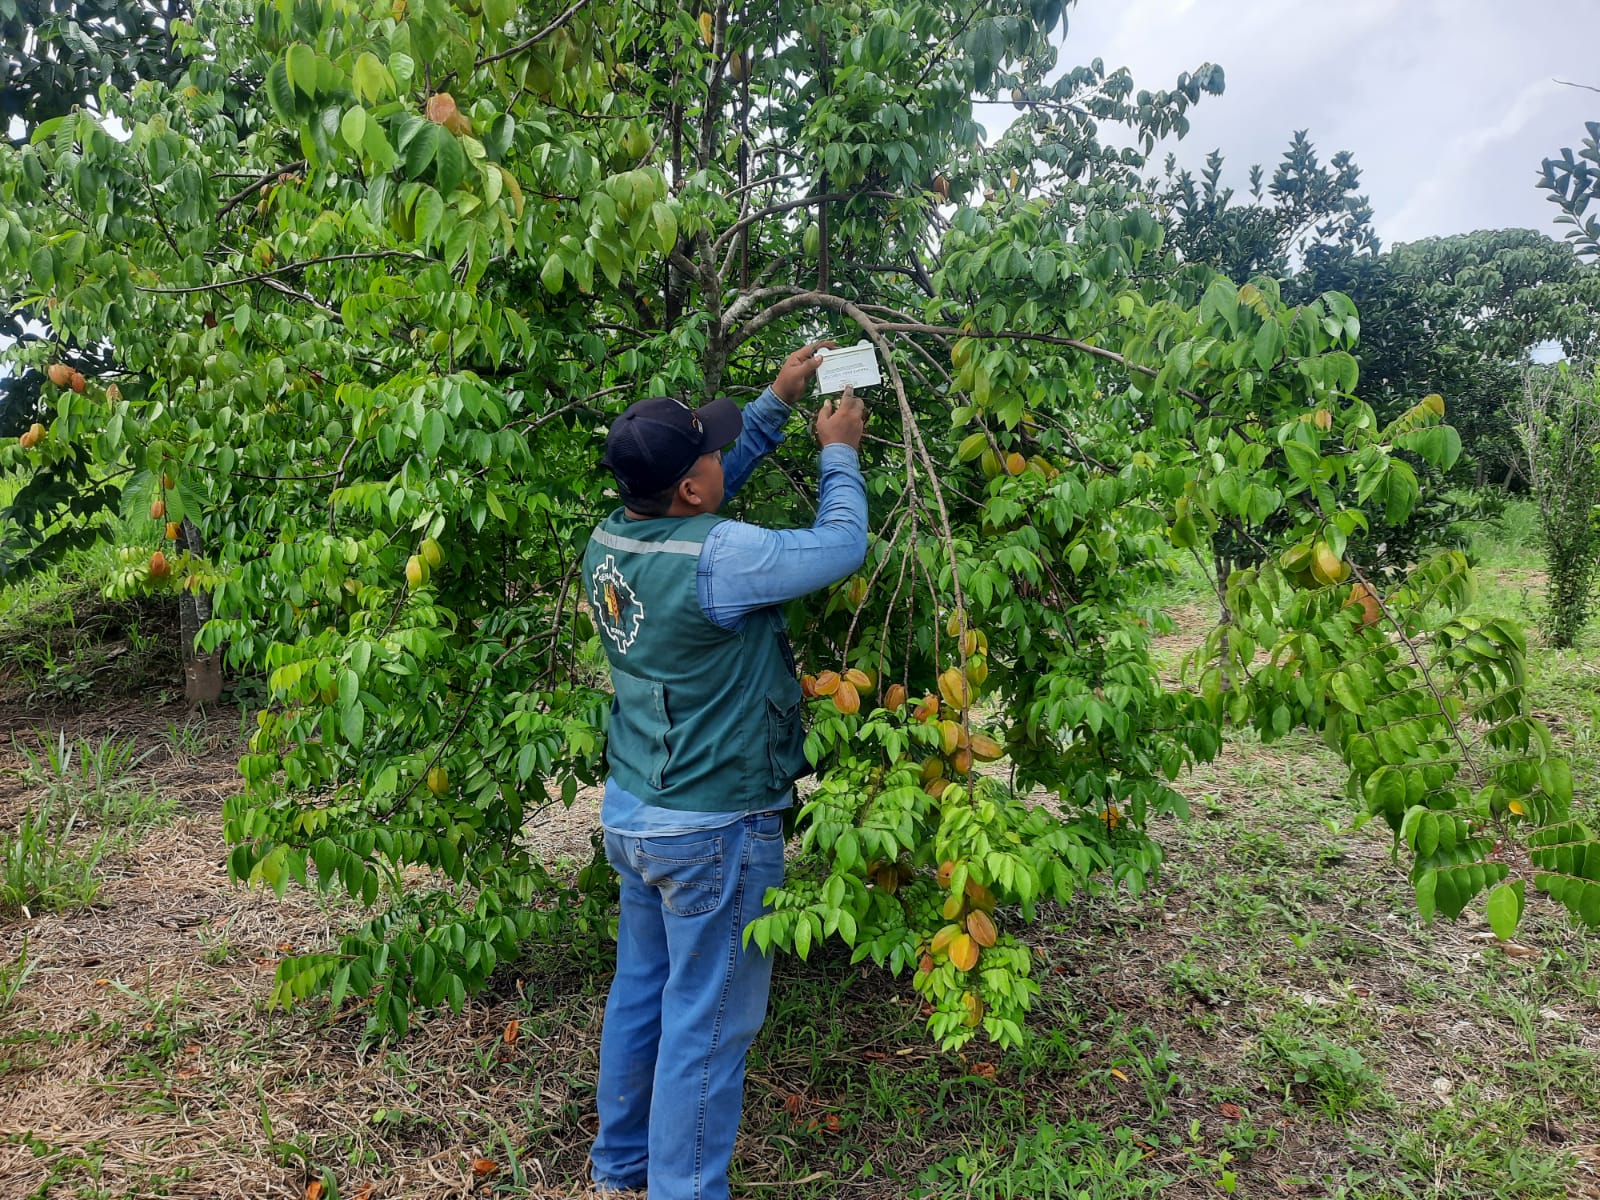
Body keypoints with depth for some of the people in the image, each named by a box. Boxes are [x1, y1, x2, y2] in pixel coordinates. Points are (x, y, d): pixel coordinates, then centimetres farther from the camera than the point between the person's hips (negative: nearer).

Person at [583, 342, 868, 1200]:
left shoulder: (608, 542, -3)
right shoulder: (716, 559, -26)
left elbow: (696, 495, 14)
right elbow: (842, 547, -14)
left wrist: (778, 403, 13)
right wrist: (839, 453, 3)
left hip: (630, 809, 8)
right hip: (714, 831, -8)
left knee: (641, 988, 22)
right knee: (707, 1021, 7)